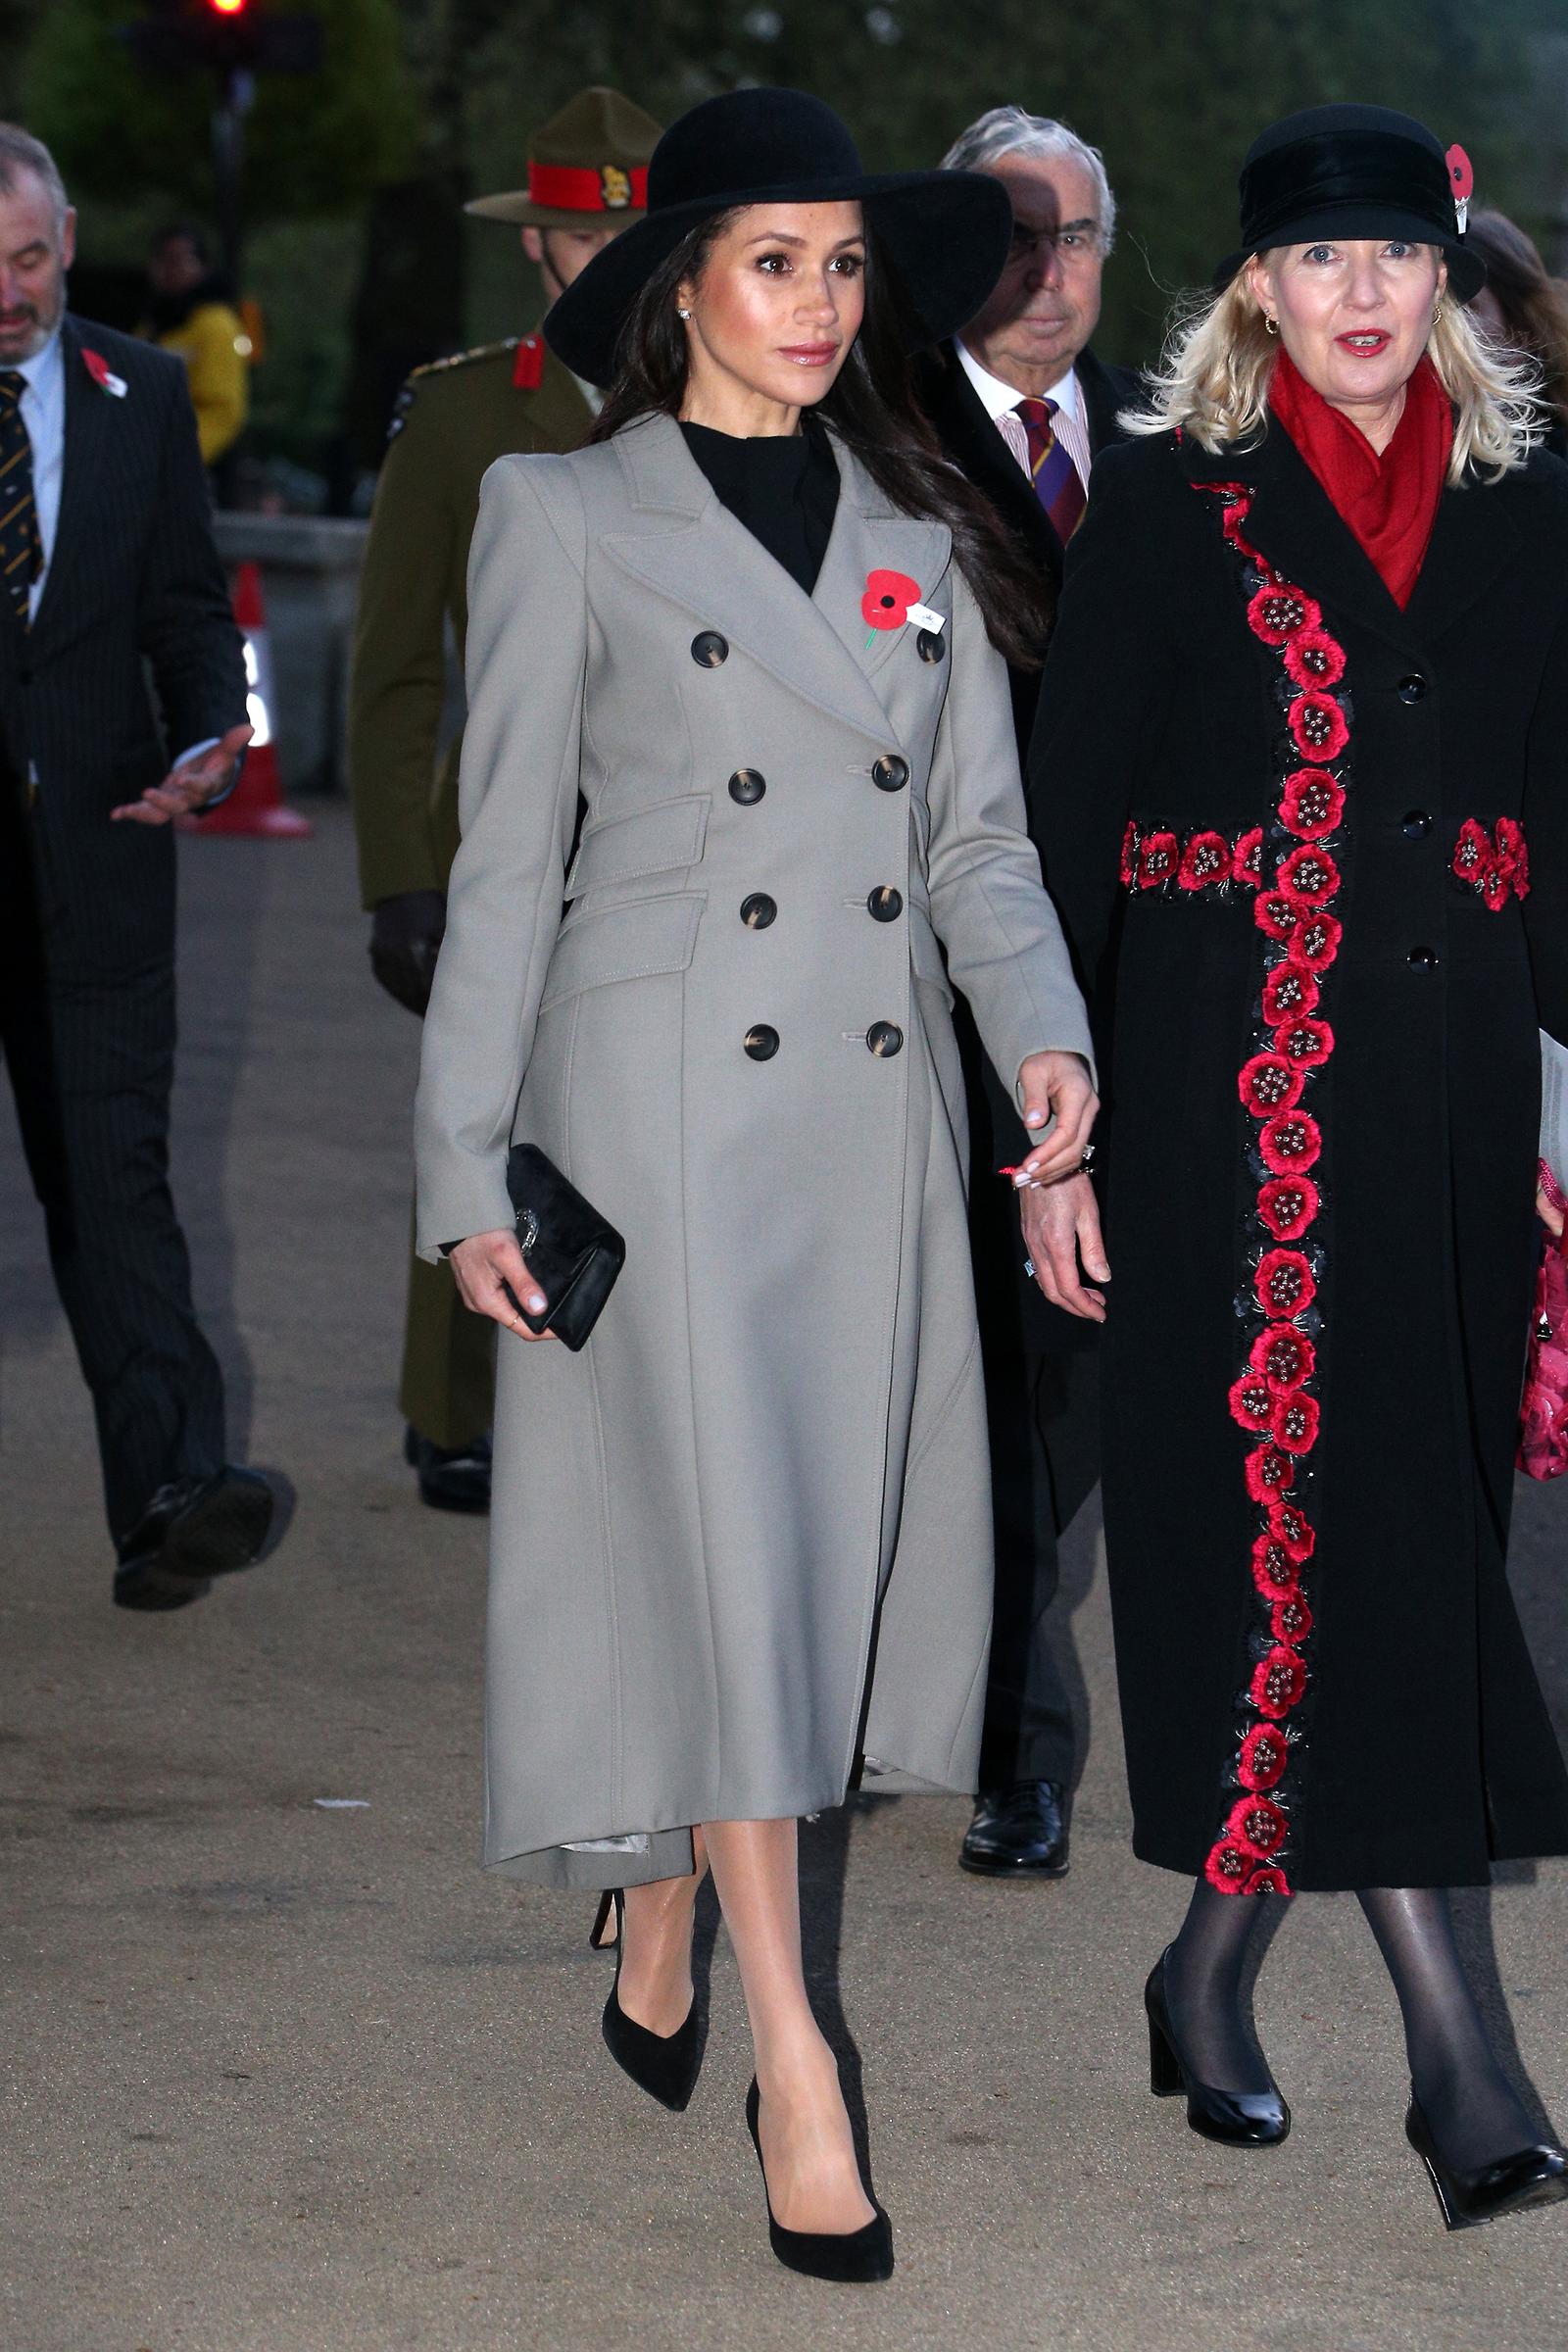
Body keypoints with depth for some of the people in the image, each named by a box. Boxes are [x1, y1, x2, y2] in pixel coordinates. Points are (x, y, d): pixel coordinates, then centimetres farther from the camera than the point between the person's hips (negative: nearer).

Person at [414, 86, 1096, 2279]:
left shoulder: (917, 530, 12)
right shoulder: (565, 514, 0)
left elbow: (977, 833, 11)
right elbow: (504, 859, -1)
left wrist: (1044, 1026, -8)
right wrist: (467, 1167, -5)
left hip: (875, 1108, 5)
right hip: (663, 1092, -5)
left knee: (837, 1542, 7)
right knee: (722, 1547, -10)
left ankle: (657, 1954, 25)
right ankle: (791, 2066, -10)